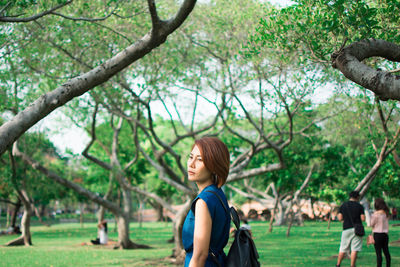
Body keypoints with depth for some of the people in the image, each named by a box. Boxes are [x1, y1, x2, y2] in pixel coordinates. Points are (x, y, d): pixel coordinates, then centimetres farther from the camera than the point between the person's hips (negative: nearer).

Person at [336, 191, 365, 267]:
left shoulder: (343, 206, 5)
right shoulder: (359, 206, -2)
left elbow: (340, 218, 1)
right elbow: (363, 218, -6)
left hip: (346, 229, 2)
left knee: (343, 249, 12)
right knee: (354, 249, -1)